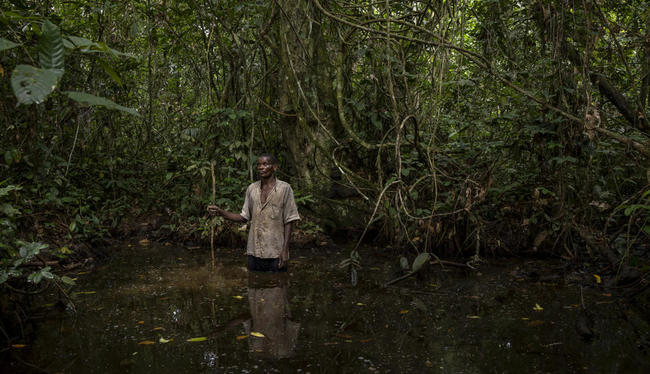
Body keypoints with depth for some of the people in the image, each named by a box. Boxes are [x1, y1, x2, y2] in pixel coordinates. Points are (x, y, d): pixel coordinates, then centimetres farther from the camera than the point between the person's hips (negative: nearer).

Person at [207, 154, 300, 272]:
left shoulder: (284, 188, -5)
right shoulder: (252, 188, 9)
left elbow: (288, 221, -5)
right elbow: (244, 217, 11)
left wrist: (285, 249, -10)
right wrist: (220, 212, -1)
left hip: (276, 253, -4)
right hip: (254, 252, 4)